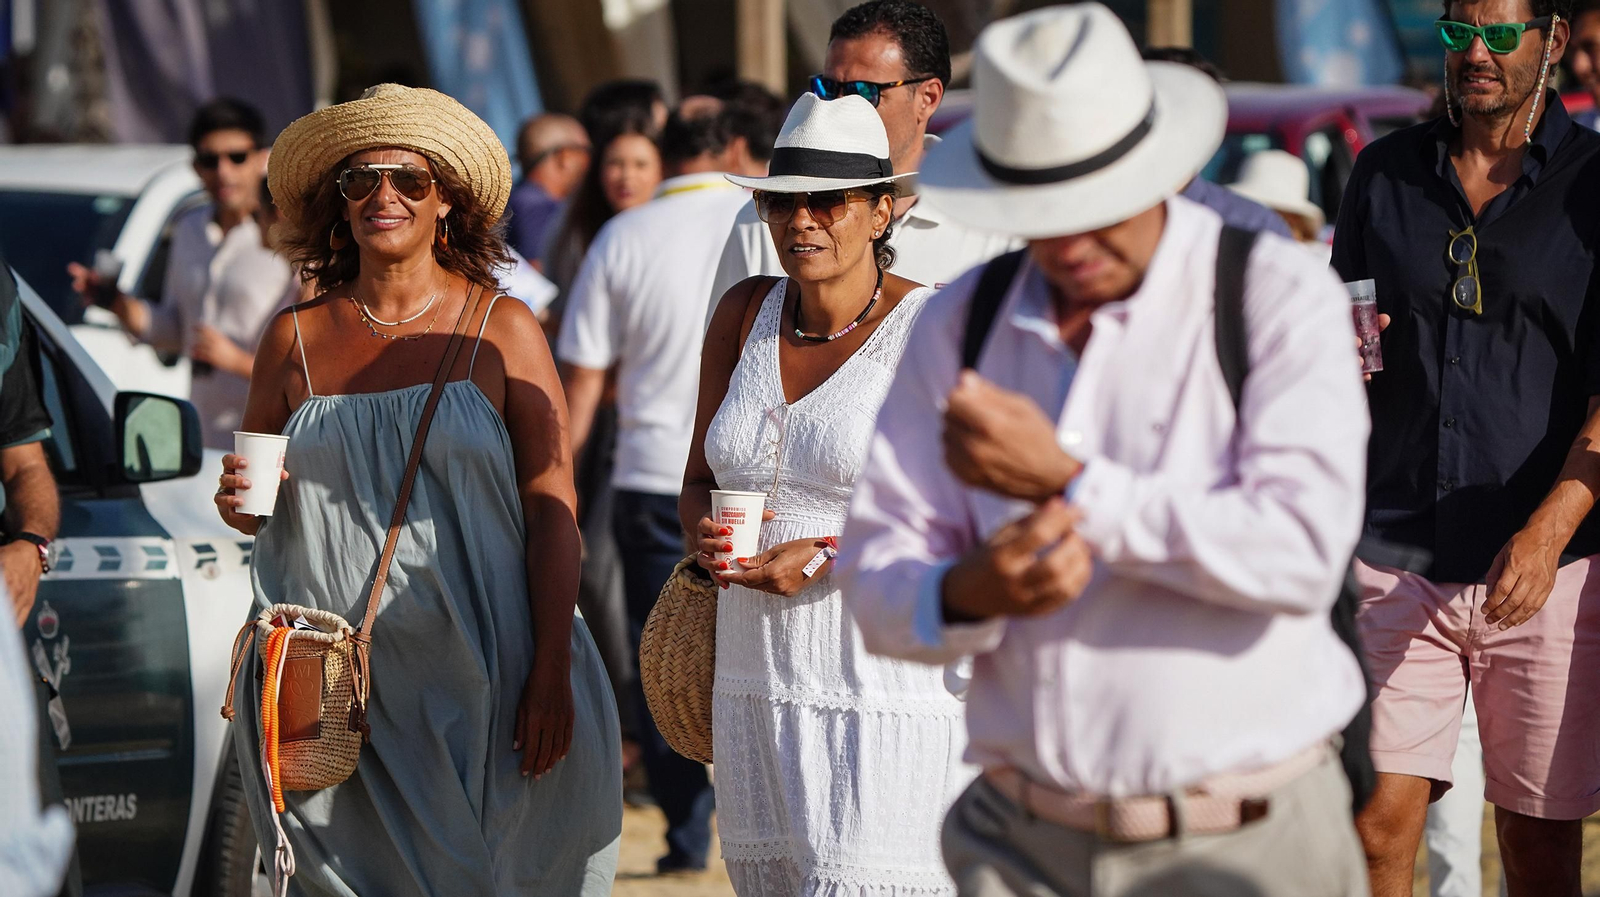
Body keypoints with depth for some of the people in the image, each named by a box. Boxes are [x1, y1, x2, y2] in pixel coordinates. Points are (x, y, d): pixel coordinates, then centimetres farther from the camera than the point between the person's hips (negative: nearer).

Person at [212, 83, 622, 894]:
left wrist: (551, 676, -10)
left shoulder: (501, 330, 3)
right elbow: (252, 512, 20)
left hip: (476, 676, -2)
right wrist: (239, 503, -4)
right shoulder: (295, 338, 10)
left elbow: (552, 513, -2)